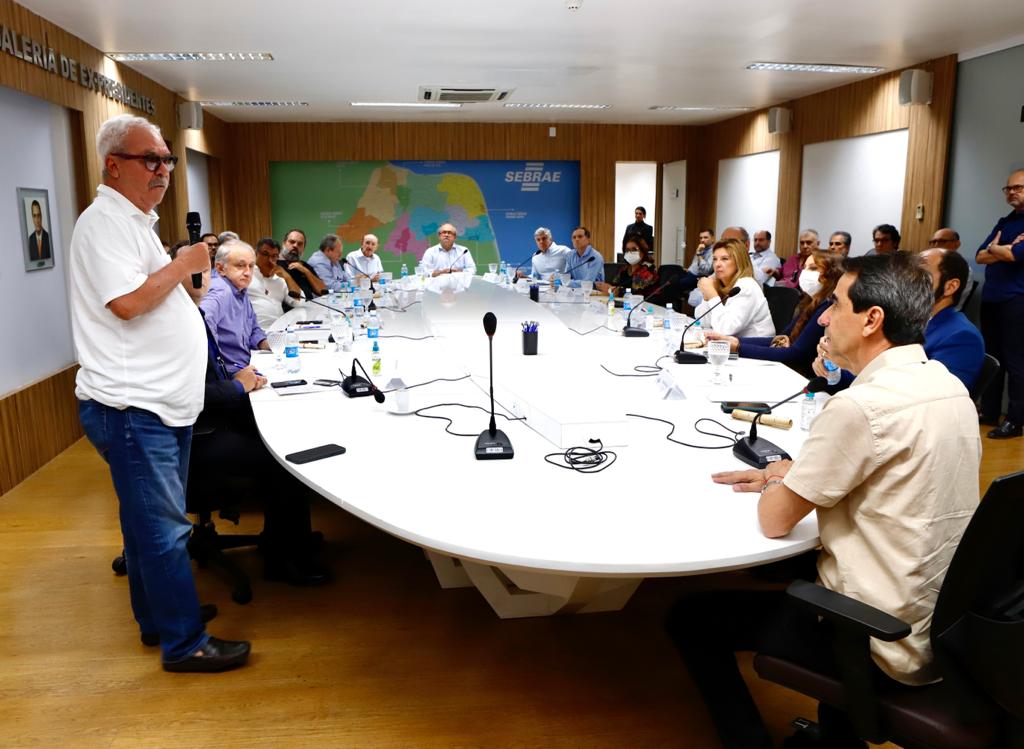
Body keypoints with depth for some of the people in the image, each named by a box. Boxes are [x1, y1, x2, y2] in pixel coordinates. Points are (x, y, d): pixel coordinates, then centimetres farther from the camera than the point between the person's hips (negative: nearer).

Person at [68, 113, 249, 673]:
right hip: (131, 407, -10)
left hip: (160, 404, 10)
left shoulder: (134, 221, 19)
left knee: (152, 522, 18)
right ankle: (184, 643, 5)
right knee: (163, 528, -5)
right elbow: (126, 302, -23)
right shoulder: (104, 222, -12)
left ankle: (156, 621, 31)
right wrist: (180, 266, -12)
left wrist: (185, 278, 13)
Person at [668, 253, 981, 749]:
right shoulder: (949, 386, 2)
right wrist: (785, 471, 7)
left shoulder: (862, 406, -26)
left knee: (688, 617, 2)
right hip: (947, 627, 9)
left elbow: (774, 521, -18)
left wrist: (772, 485, 3)